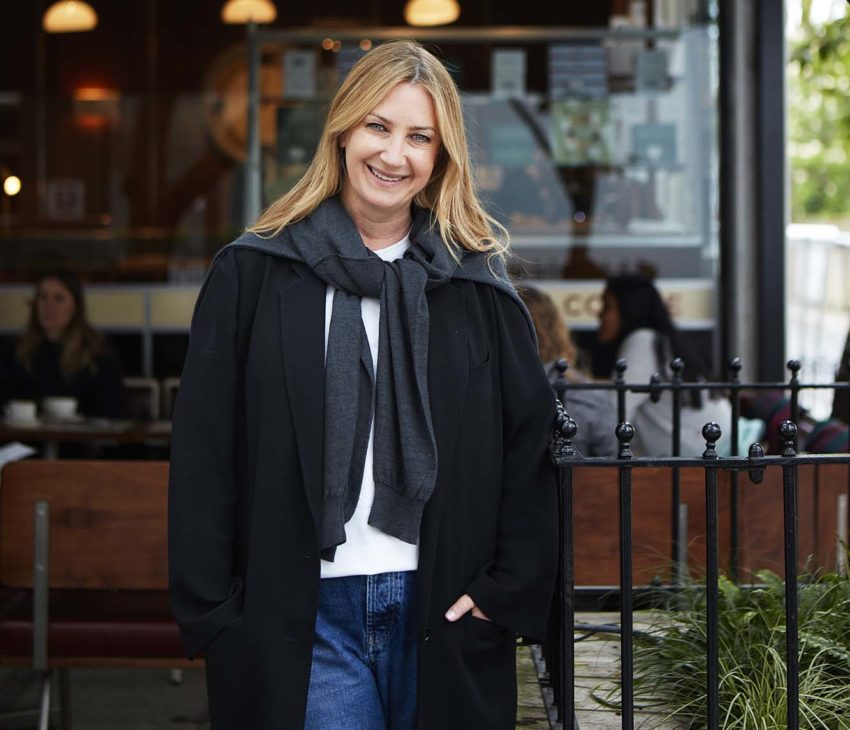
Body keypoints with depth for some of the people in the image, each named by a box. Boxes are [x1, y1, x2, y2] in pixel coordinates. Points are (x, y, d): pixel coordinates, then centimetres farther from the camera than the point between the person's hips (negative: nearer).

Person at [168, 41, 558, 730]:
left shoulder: (476, 284, 7)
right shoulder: (255, 274, 2)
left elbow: (531, 446, 7)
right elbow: (204, 453, 0)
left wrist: (509, 590, -1)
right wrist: (211, 610, -5)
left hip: (442, 613, 2)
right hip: (301, 614, -1)